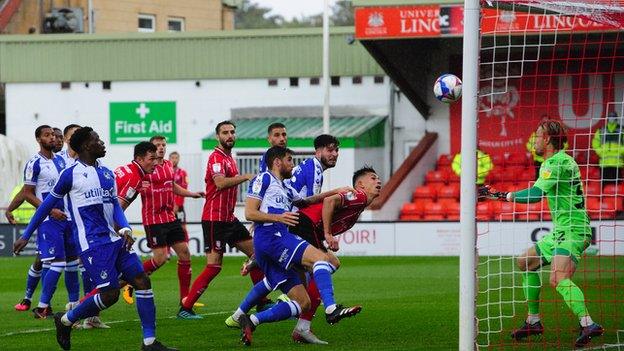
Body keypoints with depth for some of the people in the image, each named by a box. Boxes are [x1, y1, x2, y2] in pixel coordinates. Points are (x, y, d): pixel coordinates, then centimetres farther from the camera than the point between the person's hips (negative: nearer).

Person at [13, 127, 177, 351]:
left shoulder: (107, 174, 15)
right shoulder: (71, 174, -3)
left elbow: (115, 205, 16)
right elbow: (48, 204, 5)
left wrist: (125, 229, -5)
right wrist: (26, 236, 10)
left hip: (115, 240, 7)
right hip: (93, 243, -7)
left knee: (142, 282, -4)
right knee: (110, 294, -13)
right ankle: (65, 320, 10)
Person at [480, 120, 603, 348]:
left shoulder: (556, 164, -16)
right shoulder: (562, 160, 16)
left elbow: (535, 194, -25)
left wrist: (500, 195, -19)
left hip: (572, 230, -11)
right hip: (562, 231, 11)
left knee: (559, 279, -29)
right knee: (525, 262, 20)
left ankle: (588, 324, -40)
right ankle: (533, 322, 26)